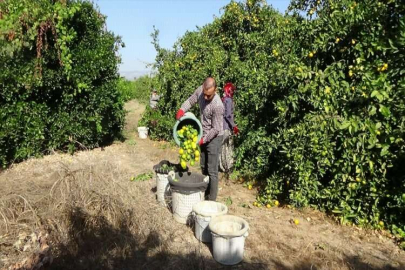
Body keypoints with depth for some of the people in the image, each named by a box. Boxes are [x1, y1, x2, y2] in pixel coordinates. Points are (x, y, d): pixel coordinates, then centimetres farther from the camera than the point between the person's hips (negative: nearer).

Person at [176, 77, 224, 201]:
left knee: (212, 170, -3)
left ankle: (211, 199, 8)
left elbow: (216, 129, -22)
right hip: (204, 135, 8)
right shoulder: (200, 90, -11)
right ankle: (206, 192, 35)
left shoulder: (217, 105, -30)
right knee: (203, 166, 19)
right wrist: (182, 109, -11)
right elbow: (191, 100, 7)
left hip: (214, 137, -8)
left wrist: (202, 140, -19)